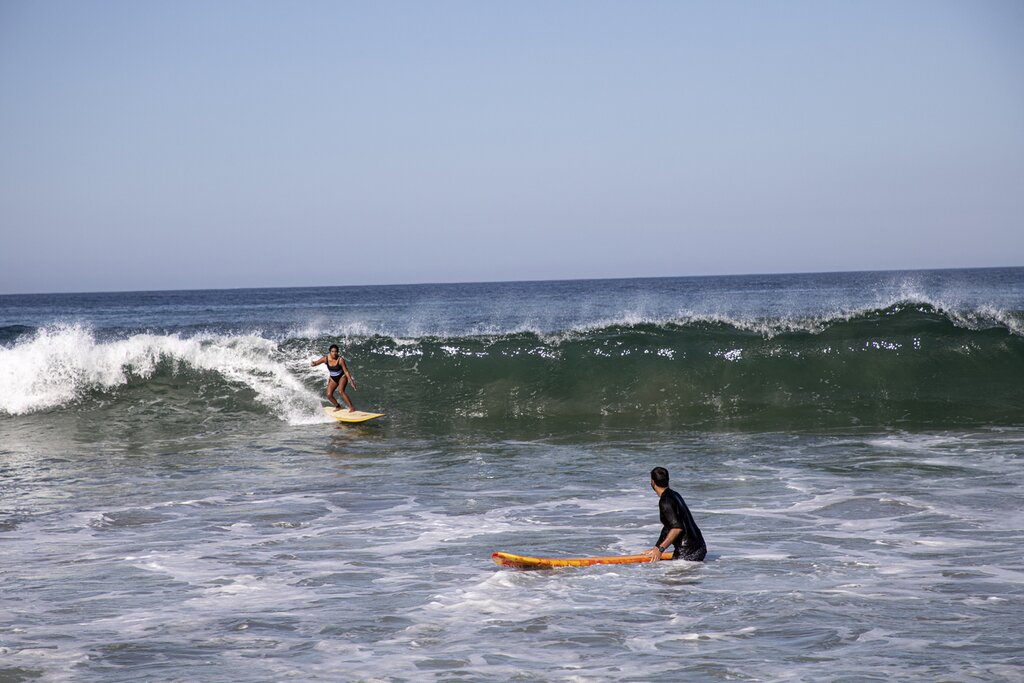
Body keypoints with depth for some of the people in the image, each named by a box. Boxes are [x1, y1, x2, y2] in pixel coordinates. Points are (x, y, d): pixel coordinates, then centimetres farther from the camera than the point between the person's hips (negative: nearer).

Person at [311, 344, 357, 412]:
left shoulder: (340, 360, -25)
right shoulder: (326, 359, -17)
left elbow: (346, 371, -20)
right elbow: (316, 362, -16)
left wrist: (352, 382, -21)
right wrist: (313, 364, -41)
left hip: (342, 377, -4)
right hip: (333, 379, 4)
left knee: (341, 391, -29)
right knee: (329, 395, -7)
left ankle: (352, 407, -24)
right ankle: (338, 407, 19)